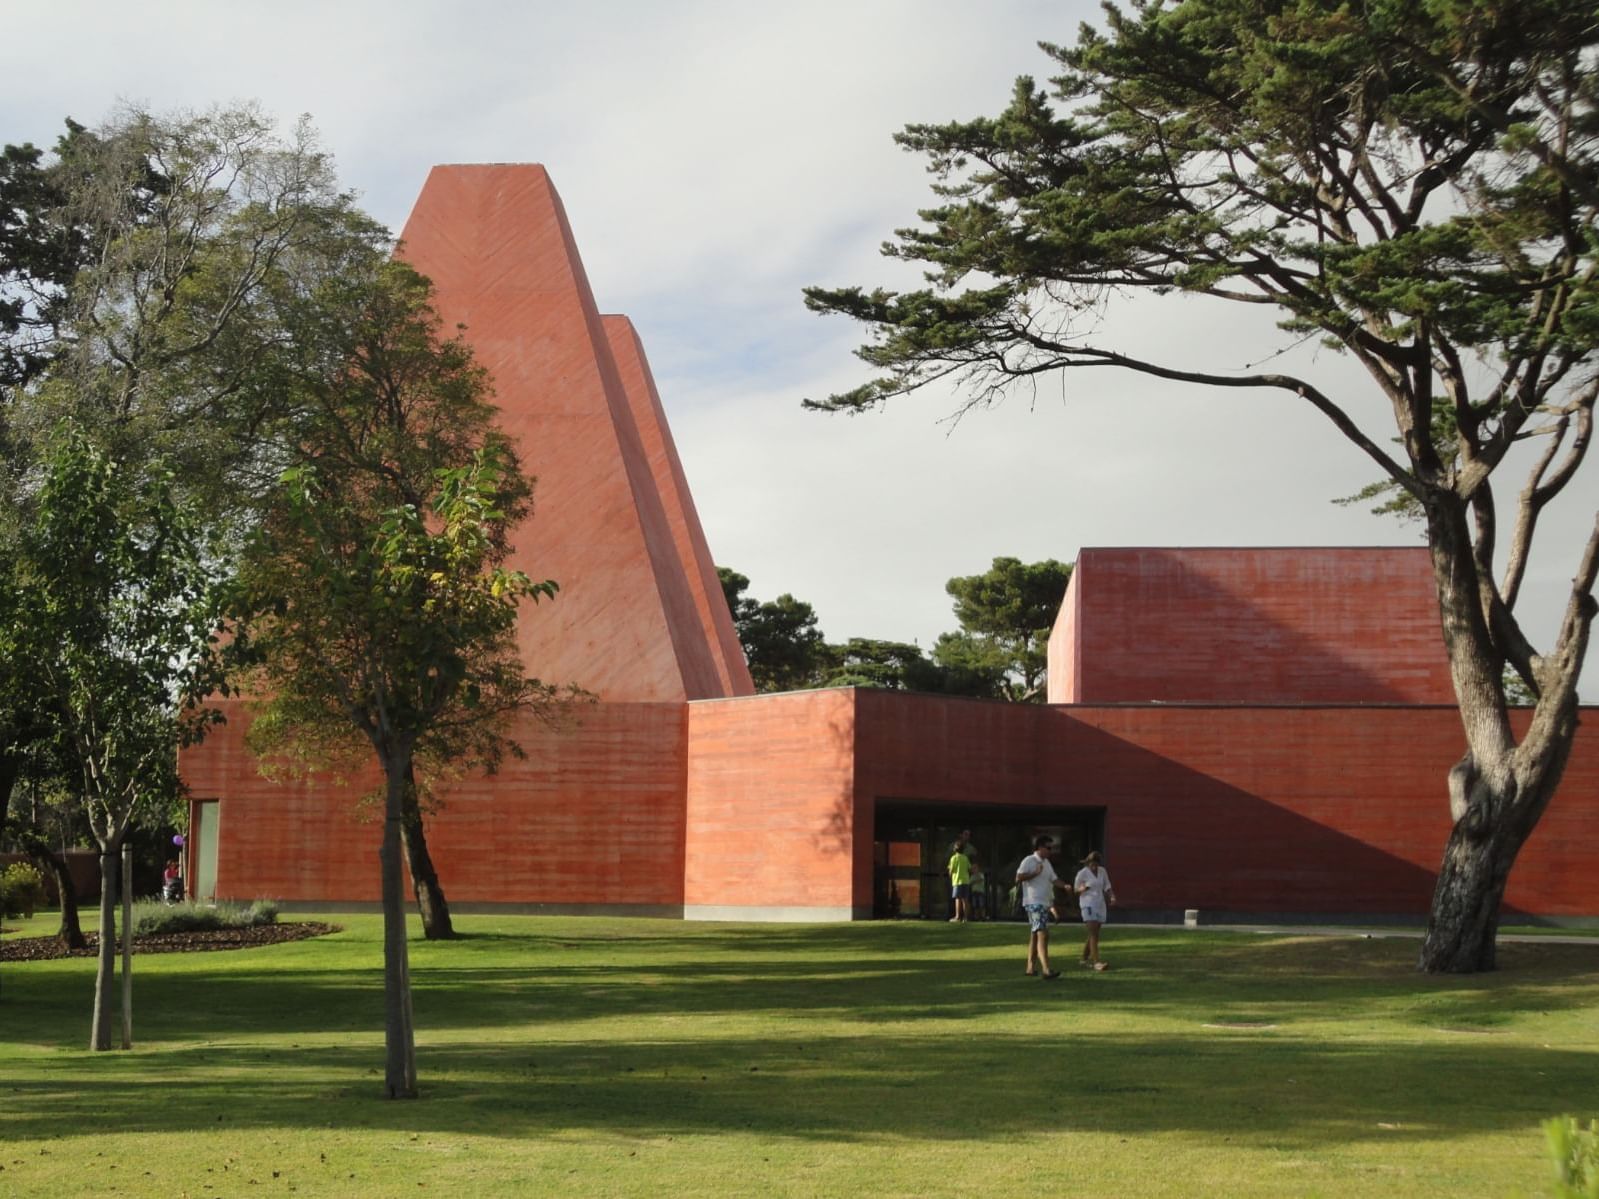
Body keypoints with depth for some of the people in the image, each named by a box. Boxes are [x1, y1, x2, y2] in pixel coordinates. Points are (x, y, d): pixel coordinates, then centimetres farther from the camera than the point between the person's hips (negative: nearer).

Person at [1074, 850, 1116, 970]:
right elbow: (1075, 889, -2)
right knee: (1094, 934, -16)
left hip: (1100, 905, 6)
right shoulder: (1082, 873, -8)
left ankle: (1085, 958, 27)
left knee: (1094, 934, 12)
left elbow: (1107, 887, 9)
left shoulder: (1102, 871, 5)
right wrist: (1082, 888, -25)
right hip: (1088, 905, -6)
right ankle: (1096, 962, -21)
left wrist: (1112, 896, -10)